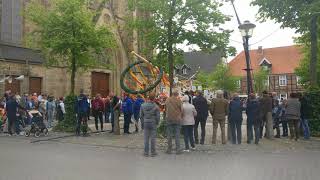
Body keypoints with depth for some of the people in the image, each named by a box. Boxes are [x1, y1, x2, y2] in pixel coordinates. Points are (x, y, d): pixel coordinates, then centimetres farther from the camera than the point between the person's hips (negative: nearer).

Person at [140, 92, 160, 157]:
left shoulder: (143, 105, -2)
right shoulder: (156, 106, -12)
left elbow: (141, 116, 2)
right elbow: (158, 116, -8)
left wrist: (142, 124, 12)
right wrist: (157, 123, 10)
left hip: (145, 123, 2)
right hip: (153, 123, -2)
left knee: (146, 138, 9)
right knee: (153, 138, 7)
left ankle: (146, 152, 15)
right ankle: (153, 152, 13)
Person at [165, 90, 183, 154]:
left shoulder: (167, 100, 1)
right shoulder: (179, 100, -7)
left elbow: (166, 109, 8)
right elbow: (181, 110, -2)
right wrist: (181, 117, 14)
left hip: (169, 119, 2)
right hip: (177, 119, -2)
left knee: (169, 135, 9)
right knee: (177, 135, 4)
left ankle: (169, 149, 13)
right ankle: (178, 150, 5)